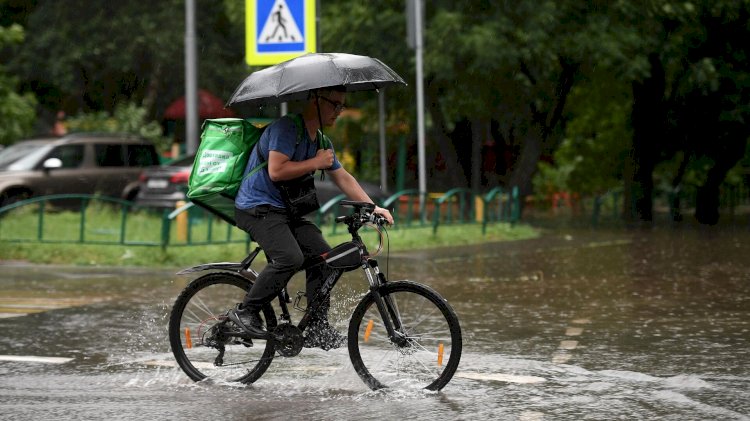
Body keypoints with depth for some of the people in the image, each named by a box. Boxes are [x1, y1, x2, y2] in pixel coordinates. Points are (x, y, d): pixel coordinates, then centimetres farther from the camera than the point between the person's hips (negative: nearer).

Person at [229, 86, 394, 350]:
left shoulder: (320, 140, 14)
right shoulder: (287, 128, -15)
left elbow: (342, 178, 18)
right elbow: (276, 171, -25)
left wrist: (372, 207, 8)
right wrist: (316, 163, -17)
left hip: (285, 211, 9)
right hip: (257, 208, -9)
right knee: (290, 258, -28)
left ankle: (318, 330, 2)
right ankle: (245, 312, -17)